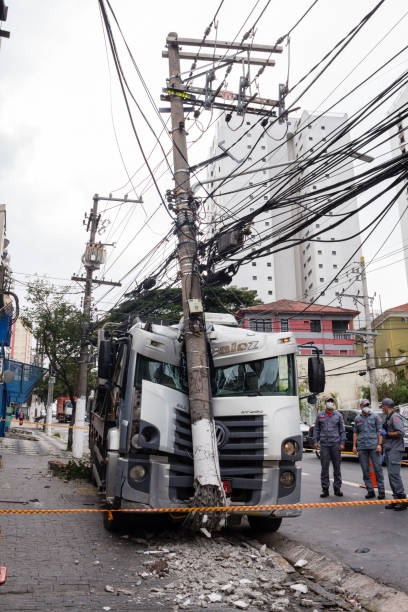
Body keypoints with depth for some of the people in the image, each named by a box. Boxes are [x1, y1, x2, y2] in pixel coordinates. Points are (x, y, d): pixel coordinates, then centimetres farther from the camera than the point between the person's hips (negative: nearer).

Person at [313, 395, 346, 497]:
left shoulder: (338, 415, 7)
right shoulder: (320, 415, 9)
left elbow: (342, 430, 7)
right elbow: (316, 429, 11)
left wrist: (342, 443, -2)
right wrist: (315, 441, 2)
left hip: (335, 444, 0)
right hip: (324, 444, 0)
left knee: (337, 466, 4)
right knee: (324, 467, 0)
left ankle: (337, 488, 14)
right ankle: (325, 489, 6)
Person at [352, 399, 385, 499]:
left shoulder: (375, 417, 5)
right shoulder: (357, 419, 13)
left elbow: (379, 431, 2)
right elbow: (355, 433, 17)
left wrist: (379, 444, -8)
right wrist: (354, 446, 10)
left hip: (373, 446, -3)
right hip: (362, 447, 3)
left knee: (378, 468, -4)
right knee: (365, 470, 4)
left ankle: (381, 491, 3)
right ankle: (370, 491, 11)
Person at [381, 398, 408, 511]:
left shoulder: (395, 417, -11)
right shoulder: (387, 418, 19)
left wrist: (386, 433, -12)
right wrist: (385, 452, 22)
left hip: (395, 450, -10)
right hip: (389, 450, 10)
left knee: (394, 474, -12)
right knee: (391, 475, 9)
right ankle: (396, 500, 14)